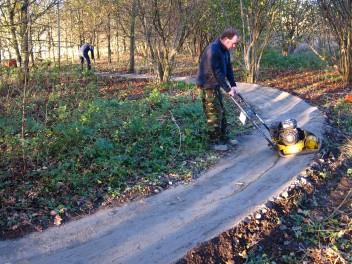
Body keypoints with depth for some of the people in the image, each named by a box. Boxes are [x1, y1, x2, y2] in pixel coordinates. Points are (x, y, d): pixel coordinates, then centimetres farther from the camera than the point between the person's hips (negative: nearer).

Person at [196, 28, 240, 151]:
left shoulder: (225, 50, 5)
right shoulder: (212, 50, -26)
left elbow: (228, 68, 10)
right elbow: (216, 73, -27)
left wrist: (233, 85, -1)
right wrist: (228, 89, -22)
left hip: (216, 85, 10)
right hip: (207, 86, -10)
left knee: (221, 112, 16)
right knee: (214, 114, -3)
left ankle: (224, 138, 27)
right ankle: (214, 142, 9)